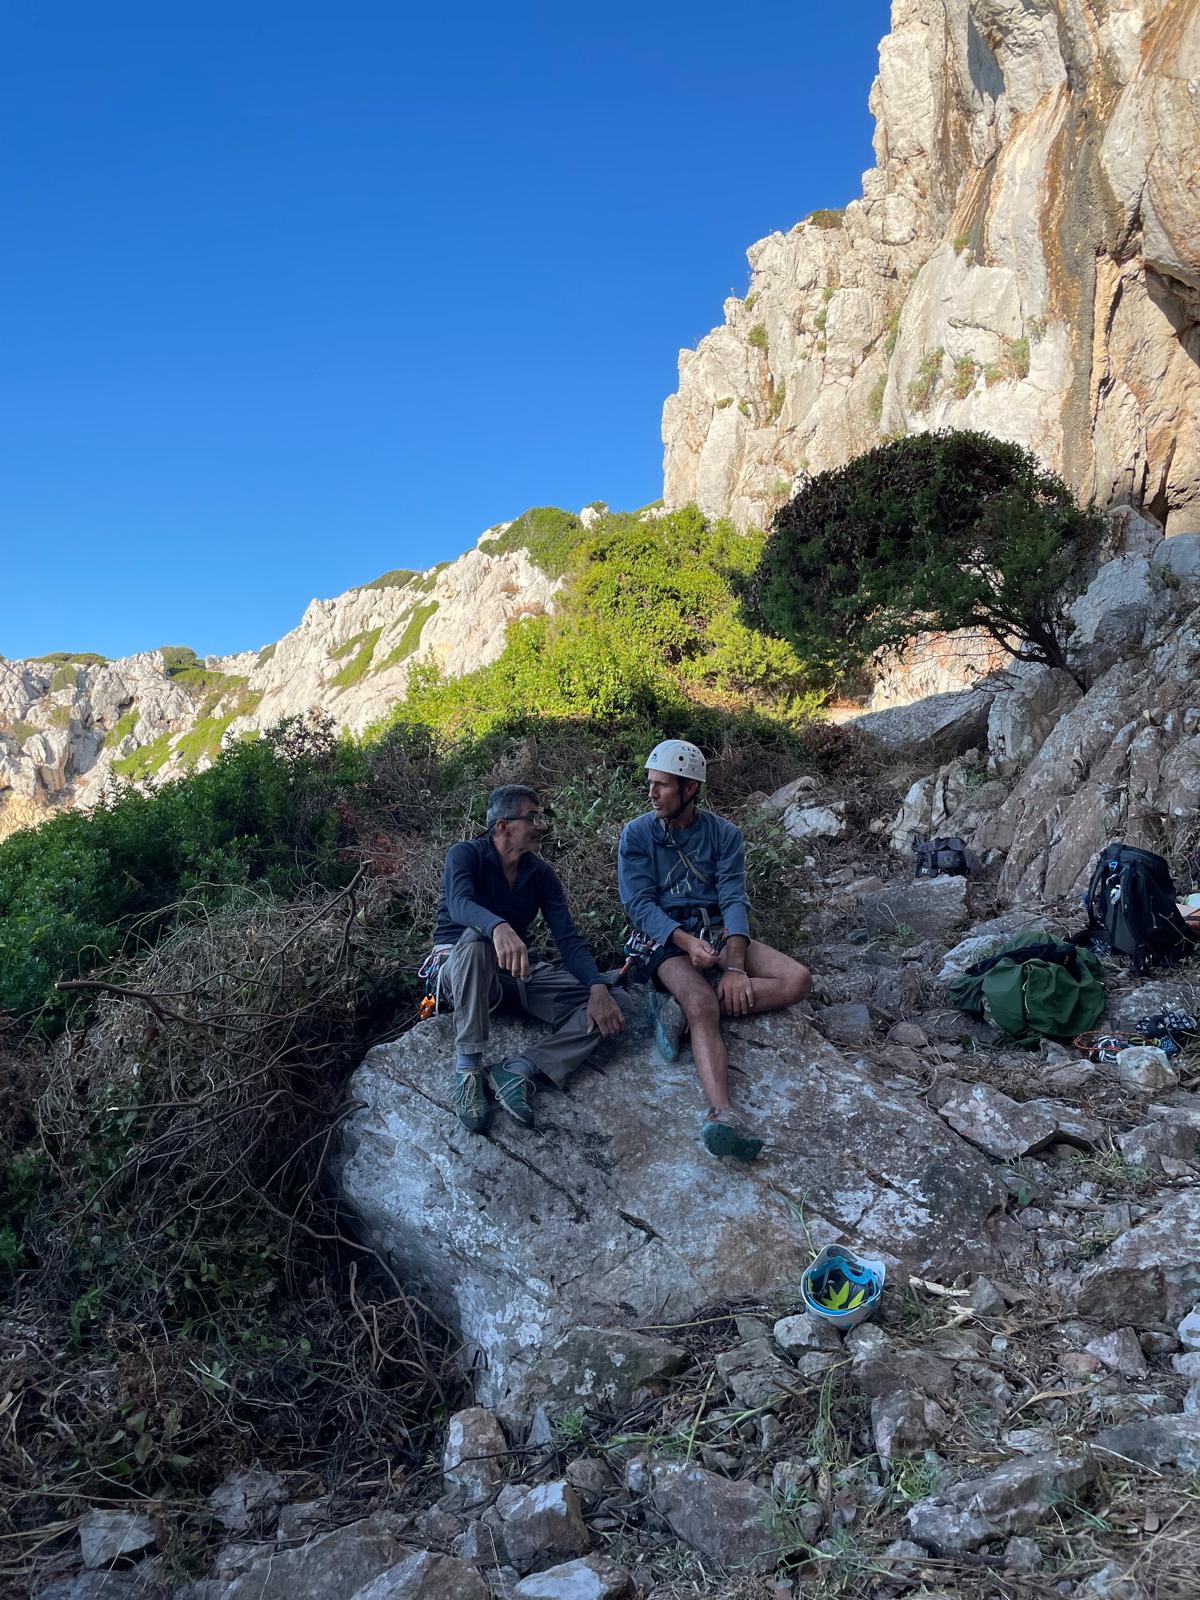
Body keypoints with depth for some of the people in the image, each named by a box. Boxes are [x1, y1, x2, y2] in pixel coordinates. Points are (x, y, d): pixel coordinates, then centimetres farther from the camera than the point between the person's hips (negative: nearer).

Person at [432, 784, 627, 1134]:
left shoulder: (541, 873, 3)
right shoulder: (465, 854, -10)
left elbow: (568, 939, -4)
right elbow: (459, 905, -32)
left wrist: (598, 988, -23)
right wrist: (499, 928, -55)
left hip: (516, 973, 5)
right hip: (460, 966, -4)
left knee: (613, 1002, -15)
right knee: (477, 938, -41)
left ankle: (520, 1068, -31)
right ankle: (468, 1069, -35)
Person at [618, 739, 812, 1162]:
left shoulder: (724, 834, 5)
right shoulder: (637, 834, 1)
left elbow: (734, 899, -4)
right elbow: (640, 903, -7)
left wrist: (736, 967, -19)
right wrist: (686, 941, -24)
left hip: (720, 933, 4)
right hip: (668, 938, -4)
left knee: (797, 980, -20)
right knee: (703, 1006, -34)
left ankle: (681, 1007, -27)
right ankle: (722, 1115, -52)